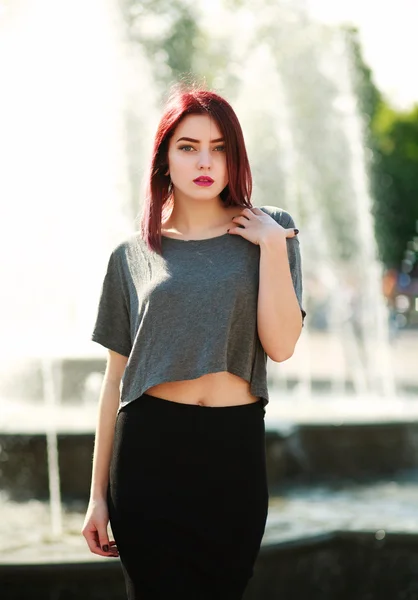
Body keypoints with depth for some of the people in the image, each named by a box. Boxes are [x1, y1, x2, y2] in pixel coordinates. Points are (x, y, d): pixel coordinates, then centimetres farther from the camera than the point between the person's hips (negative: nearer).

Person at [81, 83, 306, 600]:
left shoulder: (269, 233, 4)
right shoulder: (133, 255, 6)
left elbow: (280, 345, -8)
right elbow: (116, 378, 7)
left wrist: (272, 246, -11)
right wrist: (98, 494, 5)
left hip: (235, 447, 0)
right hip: (151, 446, 0)